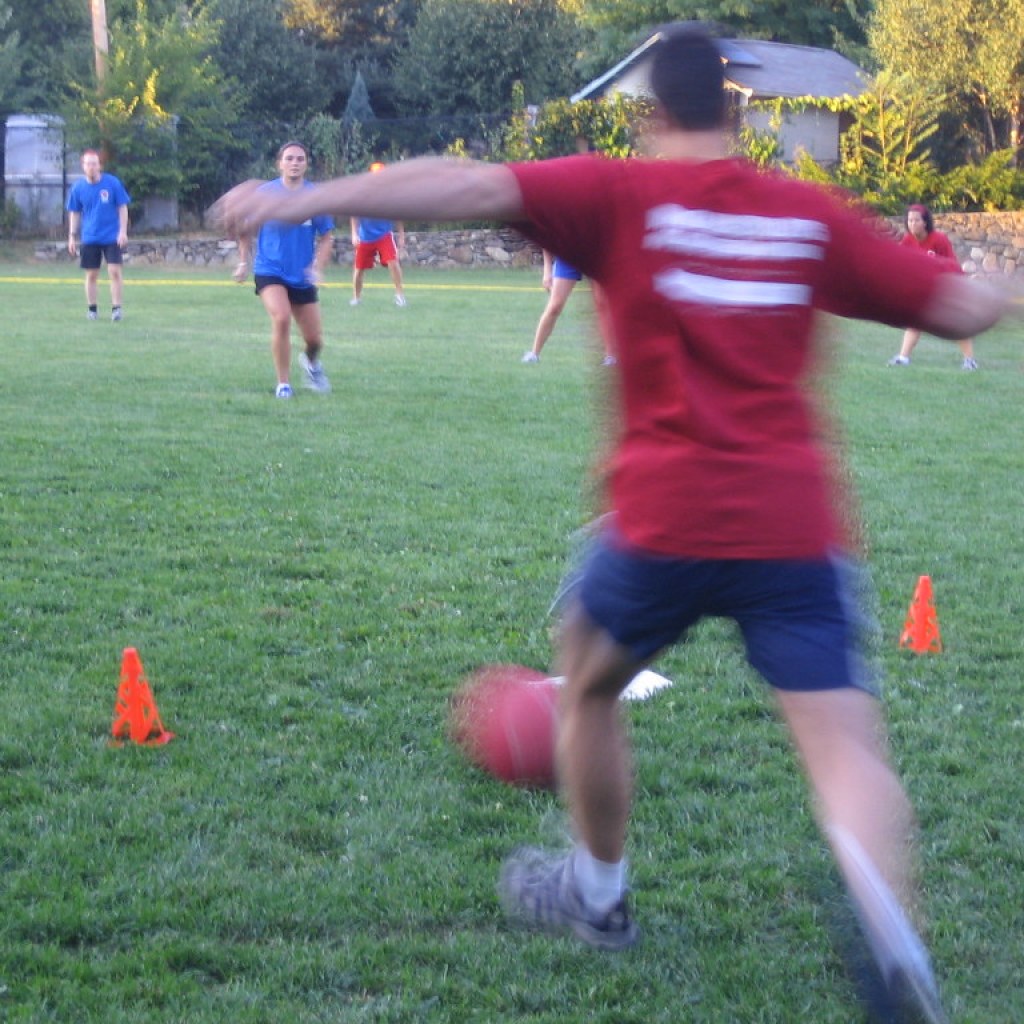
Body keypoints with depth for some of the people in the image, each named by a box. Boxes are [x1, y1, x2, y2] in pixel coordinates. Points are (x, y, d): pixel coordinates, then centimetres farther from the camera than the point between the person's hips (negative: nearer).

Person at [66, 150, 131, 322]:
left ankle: (116, 308, -4)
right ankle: (91, 309, 18)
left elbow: (122, 208, 0)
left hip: (112, 237, -2)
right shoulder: (78, 188, 0)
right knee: (91, 275, 6)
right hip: (89, 239, 2)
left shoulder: (112, 183, -6)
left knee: (115, 272, -10)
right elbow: (74, 213, 9)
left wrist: (123, 231, -7)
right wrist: (72, 237, 6)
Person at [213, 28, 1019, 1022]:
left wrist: (303, 199, -14)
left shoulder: (619, 194, 2)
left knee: (586, 683, 26)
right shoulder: (813, 214, 11)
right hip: (796, 528, 2)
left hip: (666, 523, -2)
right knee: (847, 748, -3)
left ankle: (597, 894, 41)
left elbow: (468, 186, -11)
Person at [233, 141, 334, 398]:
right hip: (270, 271, -2)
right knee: (281, 318, -27)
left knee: (315, 340, 5)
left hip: (303, 277, 2)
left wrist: (318, 267, -12)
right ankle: (283, 384, -12)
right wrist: (243, 262, 4)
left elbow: (326, 238, 2)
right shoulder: (265, 193, -6)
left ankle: (311, 362, 44)